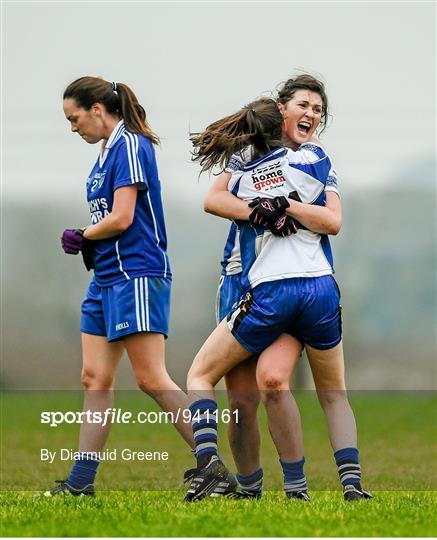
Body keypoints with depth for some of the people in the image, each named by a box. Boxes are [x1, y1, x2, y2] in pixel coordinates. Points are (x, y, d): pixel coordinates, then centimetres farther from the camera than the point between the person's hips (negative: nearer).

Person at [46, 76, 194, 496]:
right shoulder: (106, 153, 17)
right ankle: (81, 481, 9)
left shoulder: (130, 146, -11)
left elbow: (121, 219, -18)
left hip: (136, 276, -10)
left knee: (152, 380, -12)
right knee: (95, 378, 7)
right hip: (106, 277, 10)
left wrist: (83, 236, -1)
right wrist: (83, 243, -1)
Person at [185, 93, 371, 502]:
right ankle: (352, 480, 3)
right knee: (334, 393, 20)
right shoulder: (313, 159, 6)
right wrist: (286, 203, 2)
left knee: (199, 375, 12)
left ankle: (209, 462, -10)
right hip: (320, 290, 1)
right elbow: (333, 223, 3)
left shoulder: (240, 181, 10)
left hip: (267, 295, -1)